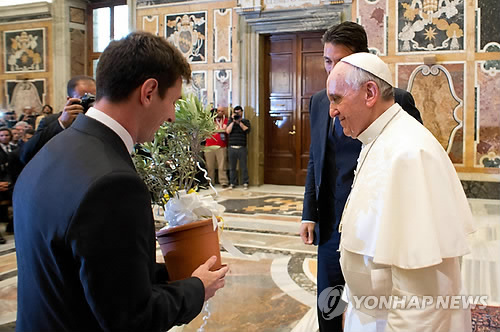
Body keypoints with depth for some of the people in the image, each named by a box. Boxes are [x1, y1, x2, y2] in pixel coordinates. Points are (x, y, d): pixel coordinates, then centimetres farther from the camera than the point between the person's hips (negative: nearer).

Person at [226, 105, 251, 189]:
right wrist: (233, 121, -6)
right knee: (232, 167, 5)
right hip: (232, 147, 2)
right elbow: (228, 131, -2)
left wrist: (239, 122, -9)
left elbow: (247, 130, -8)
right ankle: (233, 183, 13)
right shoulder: (230, 121, 13)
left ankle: (245, 183, 7)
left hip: (242, 148, -2)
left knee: (243, 166, -1)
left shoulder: (245, 121, 10)